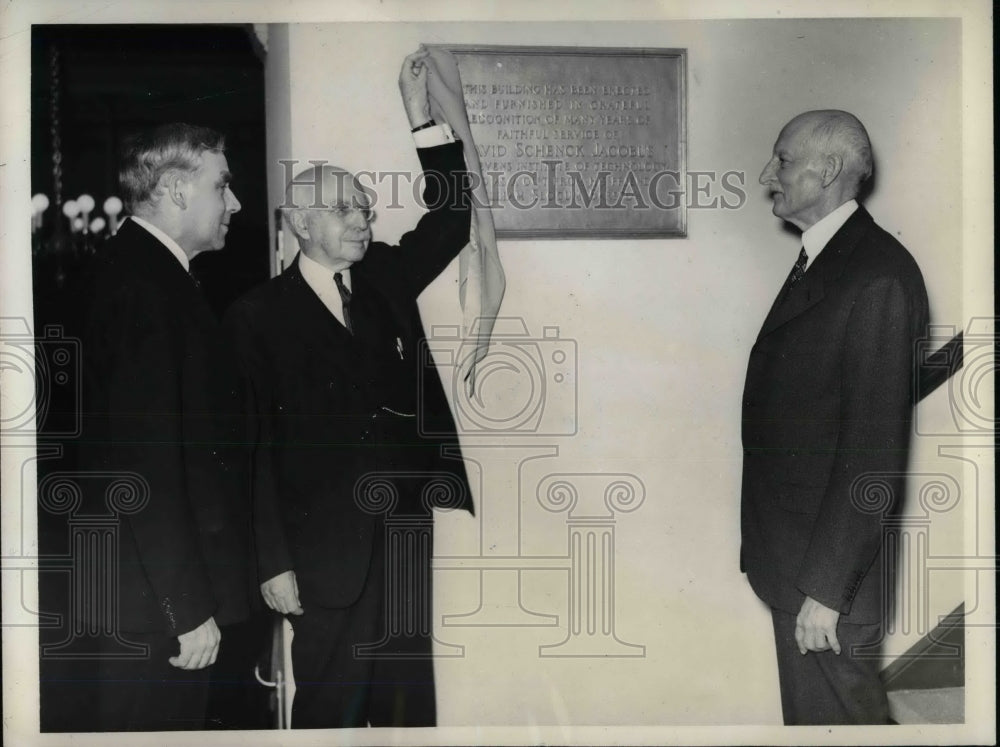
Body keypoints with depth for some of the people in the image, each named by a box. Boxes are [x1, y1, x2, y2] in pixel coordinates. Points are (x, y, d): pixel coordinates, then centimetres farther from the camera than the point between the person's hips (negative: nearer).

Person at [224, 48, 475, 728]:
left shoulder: (384, 278, 10)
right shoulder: (259, 315, -4)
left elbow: (451, 220, 5)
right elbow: (255, 446, -7)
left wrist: (423, 115, -5)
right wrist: (273, 563, -10)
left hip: (407, 534, 5)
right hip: (327, 551, -4)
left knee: (408, 700, 14)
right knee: (331, 704, 7)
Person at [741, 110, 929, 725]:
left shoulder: (879, 277, -19)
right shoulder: (817, 263, 11)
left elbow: (875, 448, -22)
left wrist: (825, 588, -20)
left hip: (832, 561, -9)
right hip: (789, 553, 9)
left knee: (836, 711, 5)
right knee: (806, 704, 20)